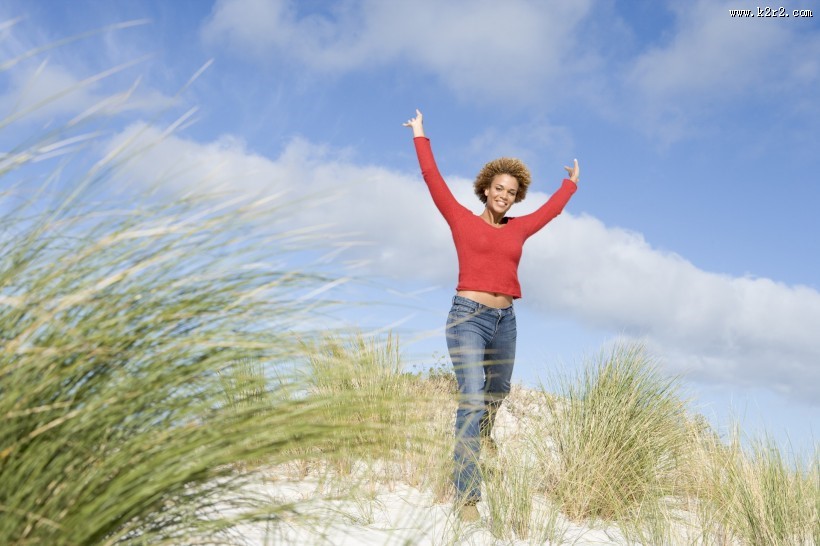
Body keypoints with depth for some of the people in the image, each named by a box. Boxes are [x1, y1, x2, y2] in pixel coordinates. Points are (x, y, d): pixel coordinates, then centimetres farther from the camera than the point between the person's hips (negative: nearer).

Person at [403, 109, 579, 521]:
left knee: (497, 392, 25)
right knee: (472, 399, -16)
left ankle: (481, 437, 59)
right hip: (468, 317, -6)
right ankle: (466, 495, -14)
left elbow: (551, 209, 30)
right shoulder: (463, 220, 2)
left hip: (505, 321, 6)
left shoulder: (518, 229, 13)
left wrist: (571, 183, 43)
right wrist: (420, 137, 9)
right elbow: (433, 179, 3)